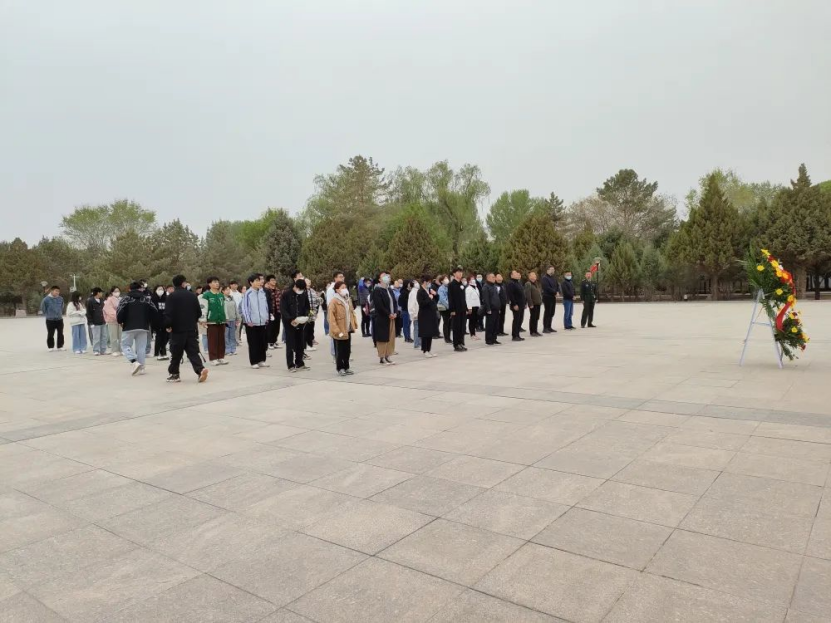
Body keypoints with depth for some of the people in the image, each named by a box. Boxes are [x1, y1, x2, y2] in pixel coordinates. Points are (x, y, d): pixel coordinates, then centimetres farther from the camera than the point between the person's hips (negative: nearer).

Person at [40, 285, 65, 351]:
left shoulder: (61, 298, 0)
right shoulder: (46, 299, -13)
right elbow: (43, 308, -1)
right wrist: (47, 315, 6)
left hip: (59, 319, 4)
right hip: (50, 320, -4)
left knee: (60, 333, 9)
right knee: (50, 334, 3)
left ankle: (60, 346, 18)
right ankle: (51, 347, 12)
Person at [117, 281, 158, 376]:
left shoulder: (125, 299, 0)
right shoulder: (147, 299, 7)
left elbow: (119, 313, -11)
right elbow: (154, 312, 2)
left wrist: (120, 322, 7)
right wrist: (149, 322, 15)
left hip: (129, 327, -2)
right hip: (143, 328, 2)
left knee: (125, 345, 9)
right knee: (141, 347, 8)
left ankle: (134, 362, -11)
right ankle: (141, 367, 6)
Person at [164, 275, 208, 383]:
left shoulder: (171, 296, -7)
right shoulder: (192, 295, 4)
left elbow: (168, 313, -14)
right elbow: (199, 312, 8)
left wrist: (167, 325, -2)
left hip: (177, 330, -2)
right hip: (192, 329, 3)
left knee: (176, 353, 9)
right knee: (193, 352, 2)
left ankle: (174, 374, 18)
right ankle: (200, 369, -17)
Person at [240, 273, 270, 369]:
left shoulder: (263, 293, 7)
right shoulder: (247, 293, -9)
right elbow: (244, 308, -8)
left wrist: (267, 318, 11)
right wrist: (248, 320, -10)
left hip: (263, 322, 5)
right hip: (252, 323, -5)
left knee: (263, 342, 10)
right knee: (253, 343, 2)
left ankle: (261, 360, 21)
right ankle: (254, 362, 9)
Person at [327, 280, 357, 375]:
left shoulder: (348, 300, 11)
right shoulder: (334, 302, -13)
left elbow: (352, 312, 18)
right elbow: (331, 318, -16)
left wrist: (354, 325, 9)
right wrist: (337, 331, -20)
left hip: (348, 330, 7)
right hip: (339, 332, -7)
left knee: (347, 350, 13)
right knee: (339, 351, 3)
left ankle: (346, 367, 24)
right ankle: (340, 368, 15)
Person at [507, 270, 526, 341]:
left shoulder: (519, 283, 19)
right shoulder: (511, 284, -11)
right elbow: (510, 295, -19)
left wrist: (524, 303, 18)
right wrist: (514, 304, -22)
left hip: (521, 305, 9)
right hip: (516, 306, -9)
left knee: (520, 320, 11)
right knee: (516, 320, -6)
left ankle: (517, 335, 17)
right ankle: (514, 336, -1)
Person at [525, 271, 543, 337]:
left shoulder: (536, 284, 17)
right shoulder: (528, 284, -12)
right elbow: (528, 295, -18)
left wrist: (540, 301, 16)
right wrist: (530, 304, -21)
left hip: (538, 303, 8)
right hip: (533, 304, -8)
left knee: (537, 318, 12)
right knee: (533, 317, -3)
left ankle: (535, 331, 20)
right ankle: (532, 332, 3)